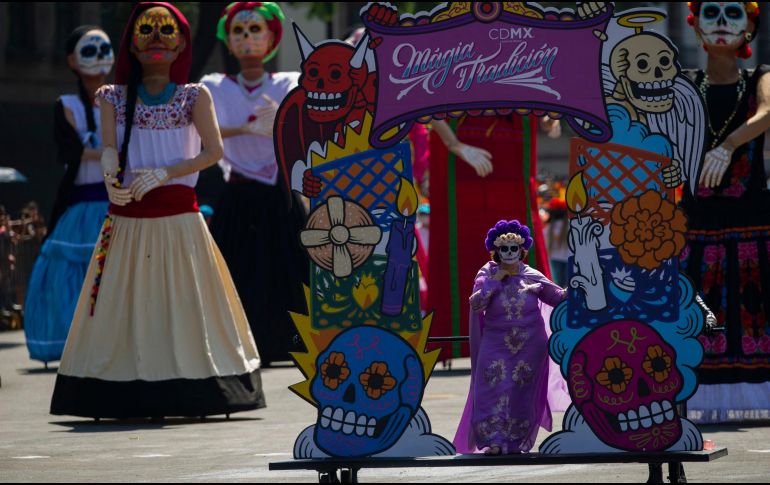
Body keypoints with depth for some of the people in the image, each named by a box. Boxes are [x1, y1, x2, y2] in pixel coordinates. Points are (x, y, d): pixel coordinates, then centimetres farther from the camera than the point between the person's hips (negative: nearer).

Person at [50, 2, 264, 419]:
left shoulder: (194, 96, 6)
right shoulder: (114, 97, 9)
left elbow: (213, 151, -5)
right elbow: (109, 147, -4)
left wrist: (164, 173, -19)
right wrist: (111, 176, -27)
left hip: (179, 219, -1)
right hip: (127, 219, 1)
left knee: (185, 305, -4)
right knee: (124, 307, -3)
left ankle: (192, 396, -3)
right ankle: (124, 397, -3)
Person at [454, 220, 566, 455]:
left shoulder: (532, 276, 2)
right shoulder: (487, 274, 0)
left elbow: (558, 297, 5)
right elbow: (475, 303, -12)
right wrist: (495, 281, -15)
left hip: (529, 346, 1)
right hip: (496, 344, -1)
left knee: (522, 393, 0)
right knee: (493, 389, -12)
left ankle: (515, 442, 8)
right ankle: (494, 440, -13)